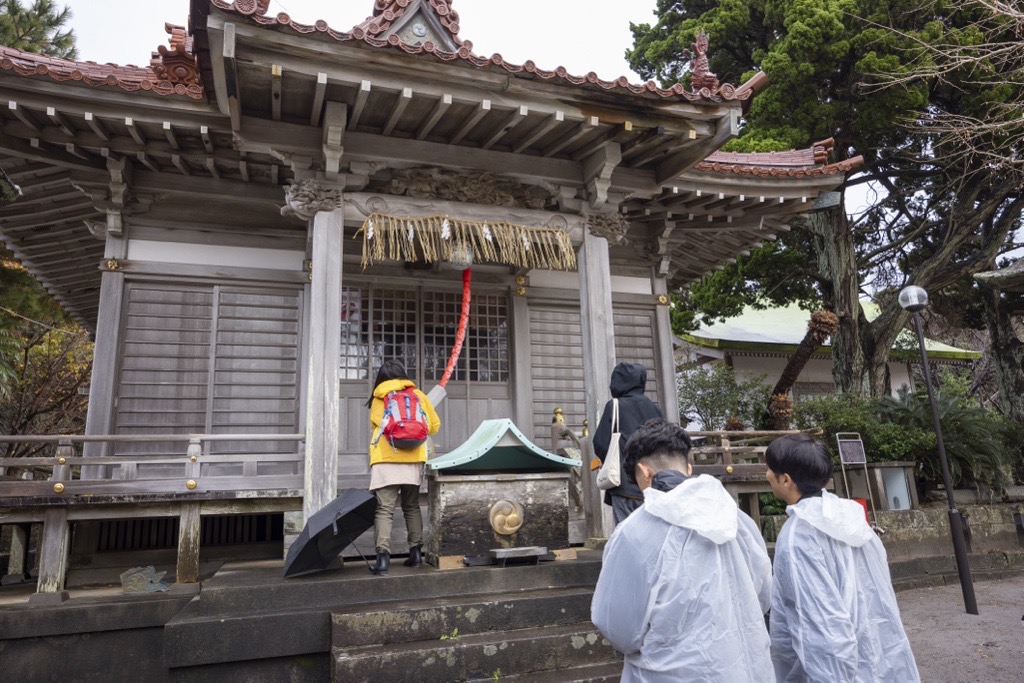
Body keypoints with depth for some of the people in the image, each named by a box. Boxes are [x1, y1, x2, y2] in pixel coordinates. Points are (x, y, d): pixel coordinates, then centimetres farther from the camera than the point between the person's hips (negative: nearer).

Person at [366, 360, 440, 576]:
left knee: (384, 509, -3)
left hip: (384, 459, -2)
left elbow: (375, 425, 9)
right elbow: (434, 425, 13)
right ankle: (416, 552, 16)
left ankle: (383, 555, -17)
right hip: (413, 460, 2)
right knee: (412, 507, 16)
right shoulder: (418, 395, 11)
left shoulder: (378, 399, 8)